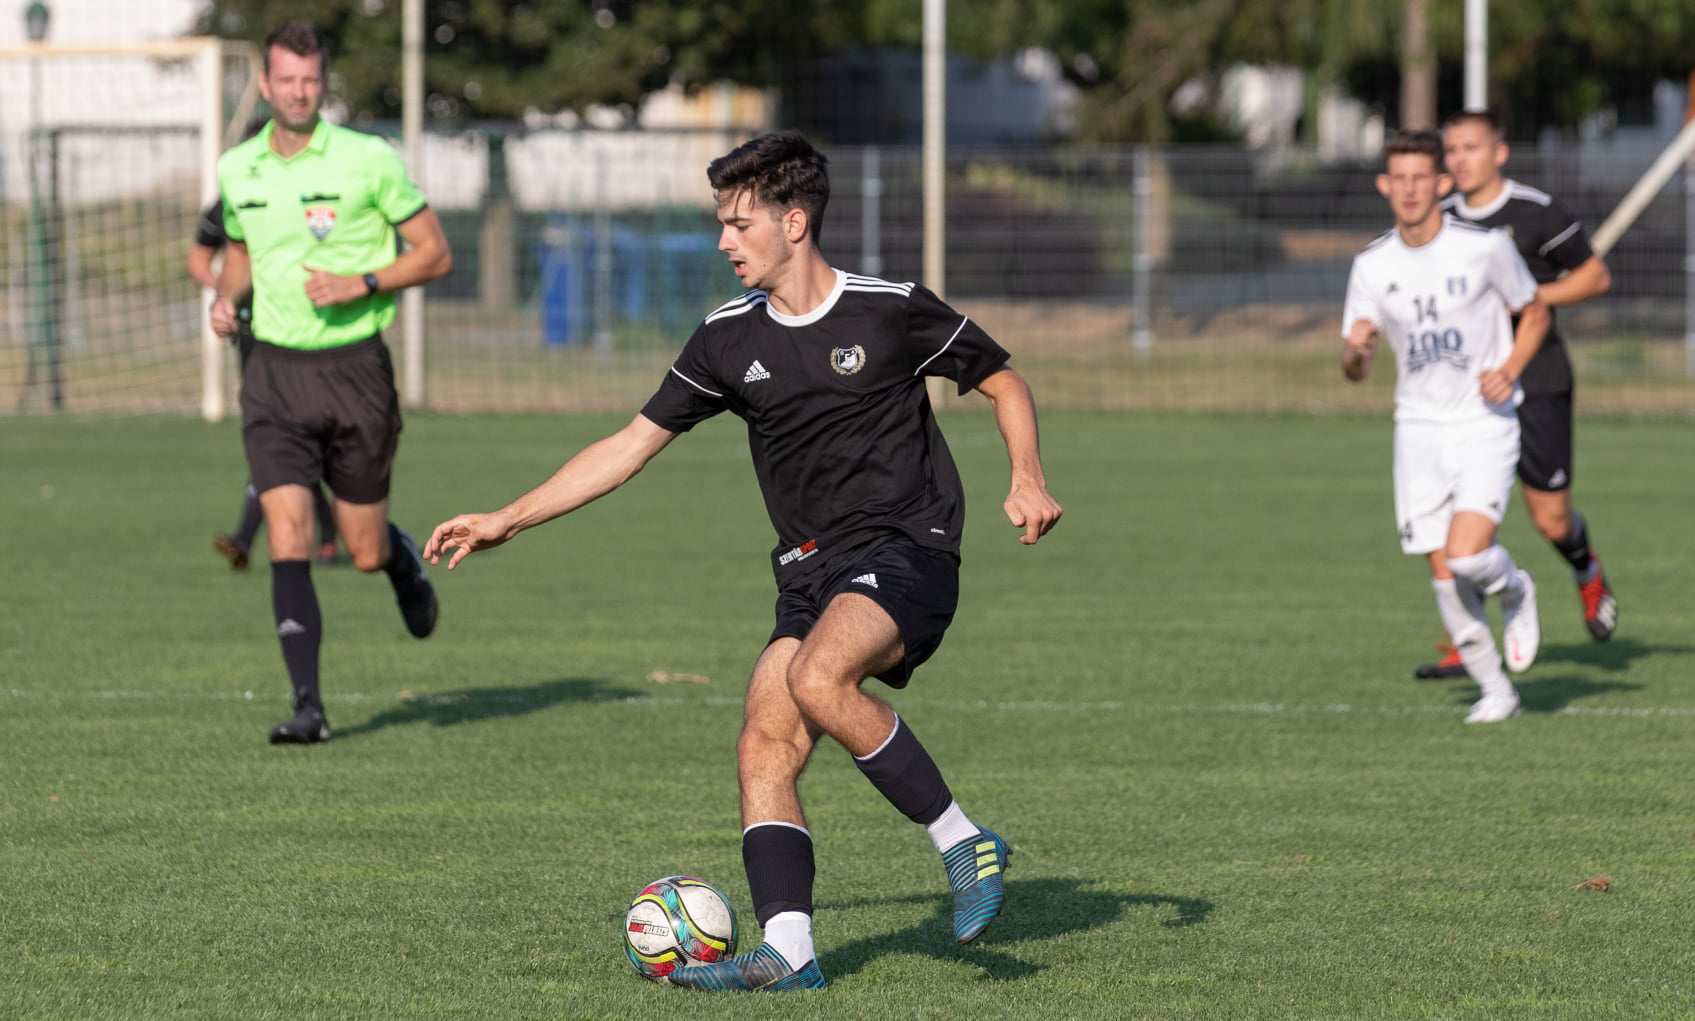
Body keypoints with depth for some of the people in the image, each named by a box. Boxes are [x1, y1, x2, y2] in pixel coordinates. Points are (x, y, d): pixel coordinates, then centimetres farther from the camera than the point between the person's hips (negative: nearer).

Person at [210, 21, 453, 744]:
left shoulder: (369, 160, -7)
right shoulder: (236, 170, 5)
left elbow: (435, 254, -2)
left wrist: (362, 285, -16)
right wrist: (226, 298, 4)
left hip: (354, 367, -2)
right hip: (274, 368, 2)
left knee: (365, 554, 6)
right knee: (288, 537, -13)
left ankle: (403, 557, 44)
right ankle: (307, 705, -12)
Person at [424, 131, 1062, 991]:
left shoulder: (891, 311, -5)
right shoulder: (730, 339, 9)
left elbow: (1004, 384, 8)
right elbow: (633, 444, 13)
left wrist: (1028, 479, -11)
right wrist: (505, 521, 10)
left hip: (906, 550, -6)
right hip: (811, 568, 6)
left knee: (817, 678, -31)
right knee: (764, 744, -13)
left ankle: (962, 842, -18)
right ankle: (788, 953, -20)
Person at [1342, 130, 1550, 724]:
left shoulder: (1486, 248, -9)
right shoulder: (1372, 267, 0)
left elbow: (1534, 314, 7)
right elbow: (1354, 372, 5)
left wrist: (1510, 370, -11)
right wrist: (1355, 352, -20)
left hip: (1486, 424, -3)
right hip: (1420, 427, 3)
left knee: (1467, 556, -19)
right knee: (1443, 572, -1)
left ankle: (1515, 592, 17)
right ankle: (1494, 690, 15)